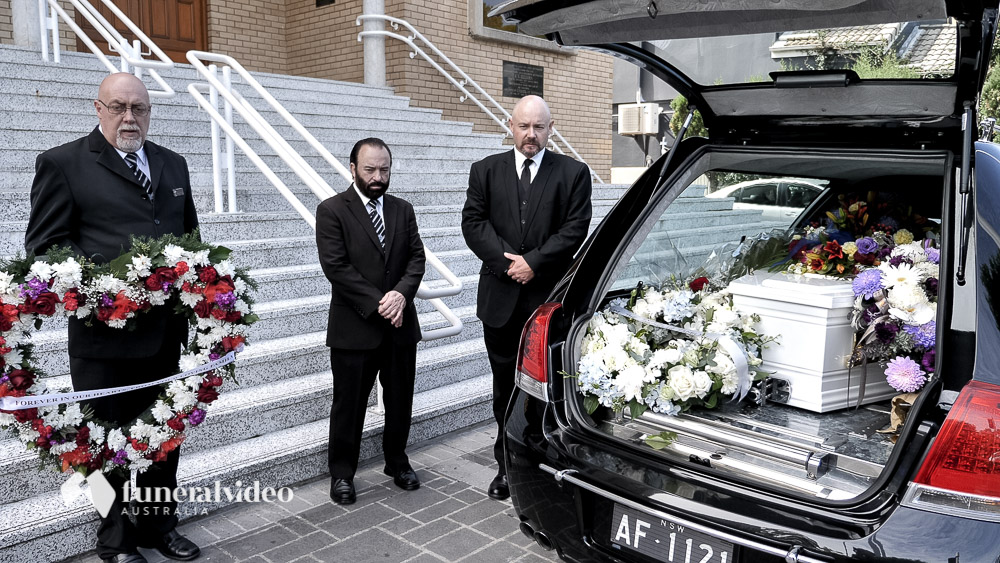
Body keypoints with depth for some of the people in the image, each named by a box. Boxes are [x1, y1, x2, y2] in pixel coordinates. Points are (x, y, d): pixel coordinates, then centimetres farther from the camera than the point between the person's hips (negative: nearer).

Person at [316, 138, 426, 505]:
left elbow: (416, 258, 4)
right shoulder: (332, 210, -5)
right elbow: (336, 267, -13)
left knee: (400, 400, 14)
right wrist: (377, 304, -17)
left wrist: (401, 293, -15)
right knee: (349, 404, 6)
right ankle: (342, 473, 23)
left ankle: (397, 461, 33)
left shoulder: (403, 210, 10)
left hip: (400, 323, 5)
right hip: (355, 327, -4)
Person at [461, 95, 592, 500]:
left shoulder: (573, 173, 3)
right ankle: (507, 466, 26)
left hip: (550, 298, -2)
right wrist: (508, 261, -12)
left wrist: (534, 263, -14)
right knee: (505, 388, 12)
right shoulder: (485, 171, 8)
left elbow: (575, 228, -5)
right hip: (501, 299, 2)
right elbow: (473, 223, 0)